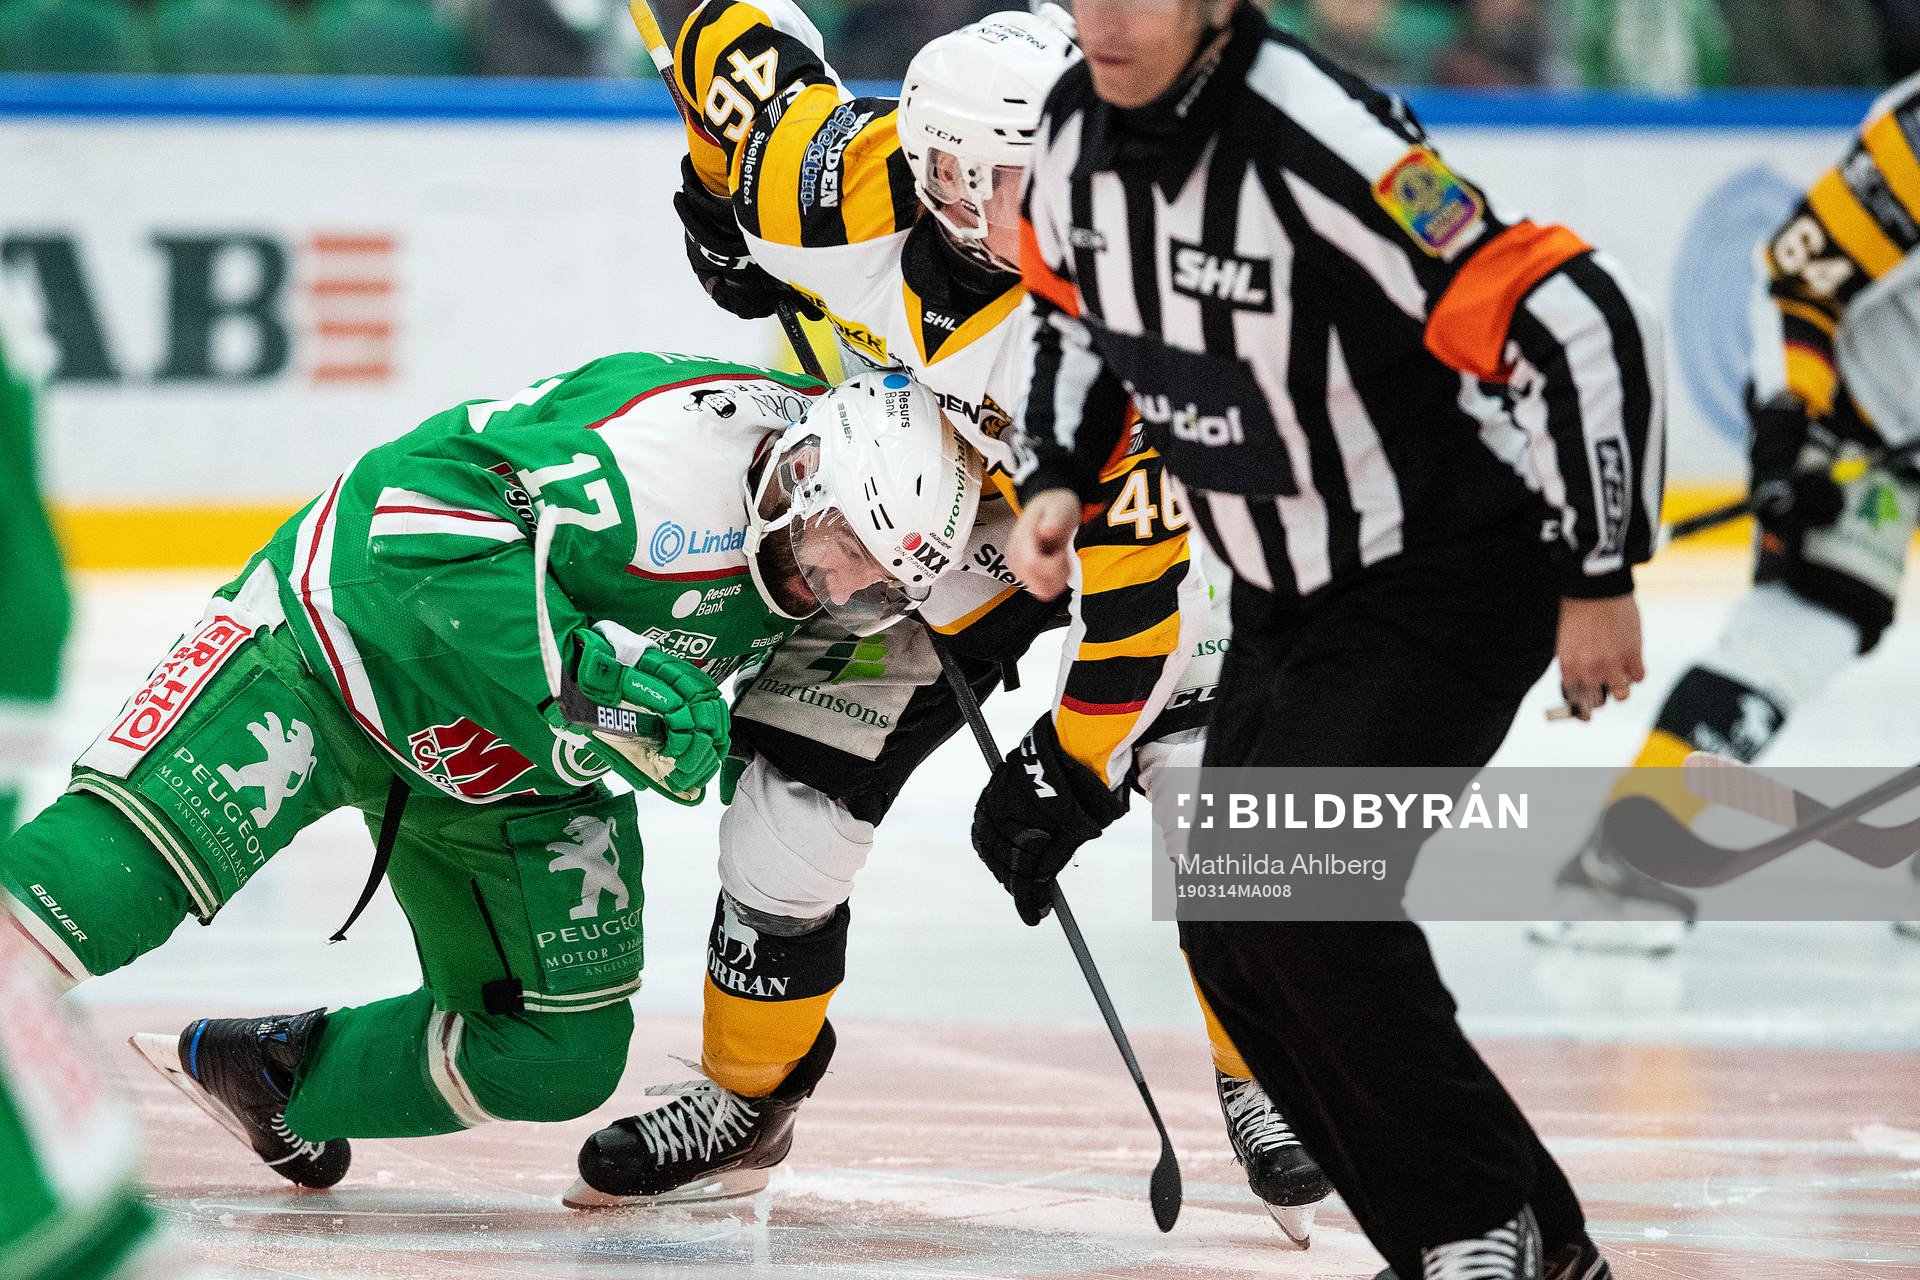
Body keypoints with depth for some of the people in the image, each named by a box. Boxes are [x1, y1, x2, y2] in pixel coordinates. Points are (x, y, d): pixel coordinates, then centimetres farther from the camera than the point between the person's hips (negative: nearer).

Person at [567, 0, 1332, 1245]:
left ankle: (1268, 1094, -8)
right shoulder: (838, 190, -31)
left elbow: (1142, 579, -32)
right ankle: (741, 1104, 16)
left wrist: (1068, 770, -28)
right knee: (798, 785, -2)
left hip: (1127, 504, -3)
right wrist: (722, 208, 5)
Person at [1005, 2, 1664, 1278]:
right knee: (1232, 937, 5)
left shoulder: (1326, 146, -31)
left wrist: (1598, 576, -21)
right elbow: (1081, 310, 18)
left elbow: (1583, 324, -29)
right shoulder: (1080, 130, -5)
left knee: (1297, 901, -20)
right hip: (1294, 595, 9)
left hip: (1456, 584, -9)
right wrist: (1058, 479, 2)